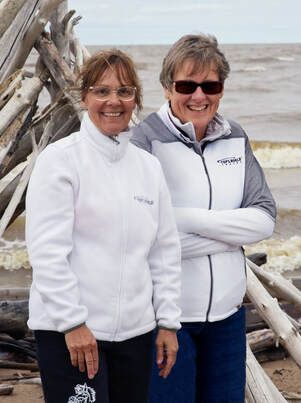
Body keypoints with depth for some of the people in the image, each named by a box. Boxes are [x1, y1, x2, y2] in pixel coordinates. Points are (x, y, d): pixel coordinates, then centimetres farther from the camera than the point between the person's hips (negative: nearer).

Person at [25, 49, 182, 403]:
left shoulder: (148, 165, 11)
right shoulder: (60, 159, -5)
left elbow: (165, 251, 13)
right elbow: (46, 249, -11)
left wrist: (168, 321, 8)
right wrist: (73, 322, -15)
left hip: (135, 329, 5)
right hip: (69, 331, -5)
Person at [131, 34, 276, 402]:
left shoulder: (235, 139, 6)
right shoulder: (146, 140, -12)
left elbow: (265, 217, -2)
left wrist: (191, 220, -14)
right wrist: (231, 231, -14)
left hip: (227, 313, 5)